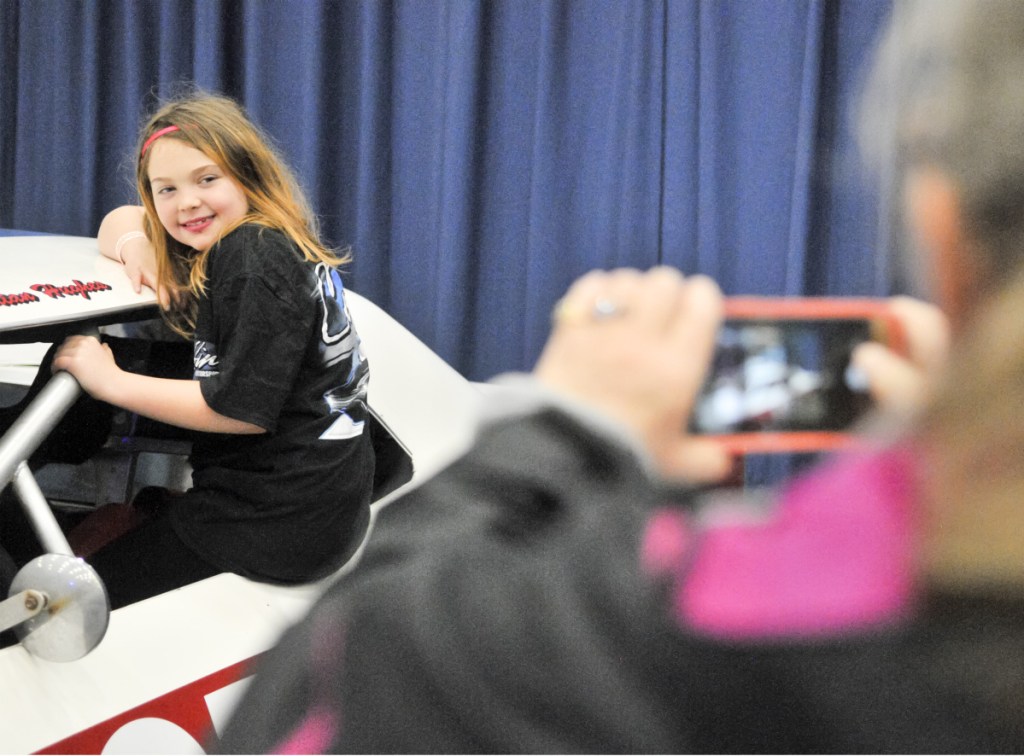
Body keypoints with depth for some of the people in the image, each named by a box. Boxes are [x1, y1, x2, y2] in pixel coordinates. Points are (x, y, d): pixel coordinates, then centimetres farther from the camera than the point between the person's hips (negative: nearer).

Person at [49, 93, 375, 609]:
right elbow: (121, 219, 25)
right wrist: (134, 243, 0)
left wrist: (111, 382, -14)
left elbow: (241, 408, -23)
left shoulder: (255, 259, -19)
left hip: (282, 520, -10)